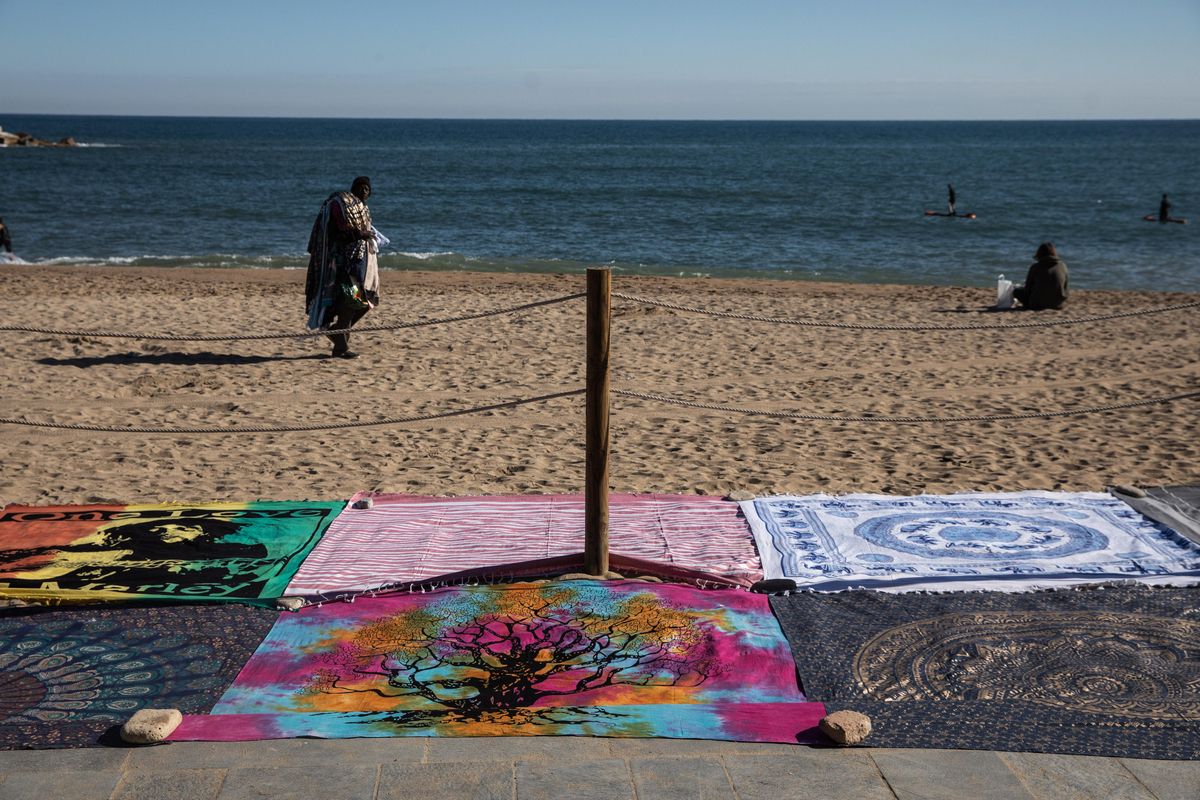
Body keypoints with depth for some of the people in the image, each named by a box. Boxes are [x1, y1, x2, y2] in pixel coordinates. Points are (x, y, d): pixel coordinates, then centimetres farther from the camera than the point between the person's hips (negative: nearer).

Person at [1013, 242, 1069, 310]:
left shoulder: (1035, 267, -11)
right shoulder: (1063, 266, -4)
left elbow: (1028, 289, -1)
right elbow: (1065, 288, 5)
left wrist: (1028, 303, 18)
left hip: (1038, 304, -5)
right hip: (1058, 304, 5)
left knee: (1017, 291, 17)